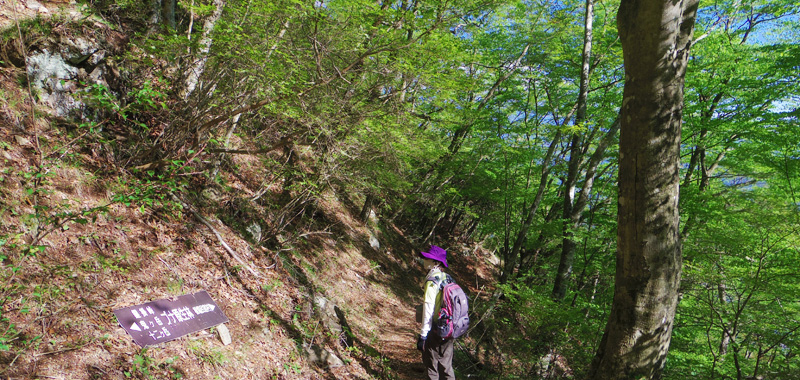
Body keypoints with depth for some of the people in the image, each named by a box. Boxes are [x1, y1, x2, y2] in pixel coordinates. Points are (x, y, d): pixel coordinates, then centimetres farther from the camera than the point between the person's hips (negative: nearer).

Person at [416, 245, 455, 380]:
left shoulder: (432, 281, -18)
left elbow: (429, 309, -21)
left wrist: (423, 335, -17)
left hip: (435, 332, -8)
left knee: (432, 367, 5)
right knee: (445, 365, 18)